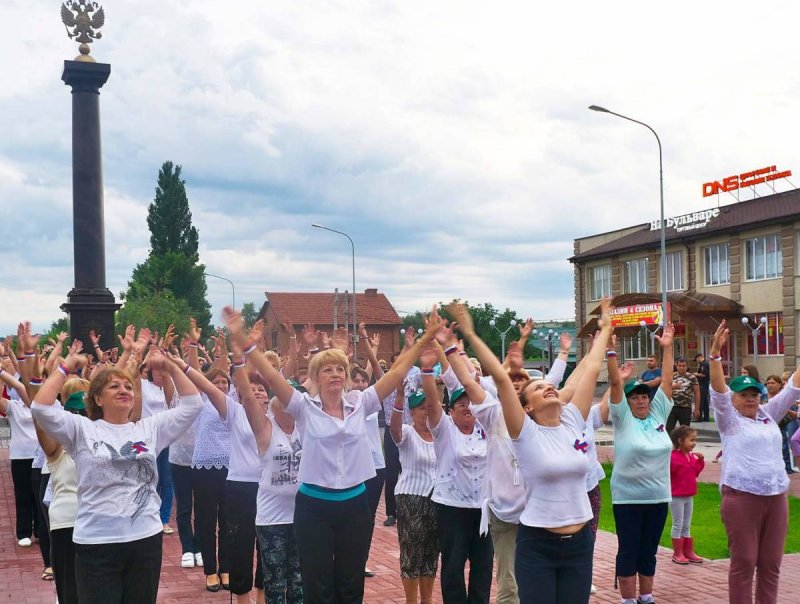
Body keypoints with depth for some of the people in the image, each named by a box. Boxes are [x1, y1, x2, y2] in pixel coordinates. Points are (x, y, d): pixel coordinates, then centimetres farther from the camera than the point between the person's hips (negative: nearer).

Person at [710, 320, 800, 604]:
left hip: (776, 498, 5)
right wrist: (715, 353, -27)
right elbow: (718, 390, -14)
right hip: (741, 497, -5)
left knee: (771, 564, 10)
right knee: (743, 563, 0)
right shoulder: (729, 419, 0)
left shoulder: (769, 415, 15)